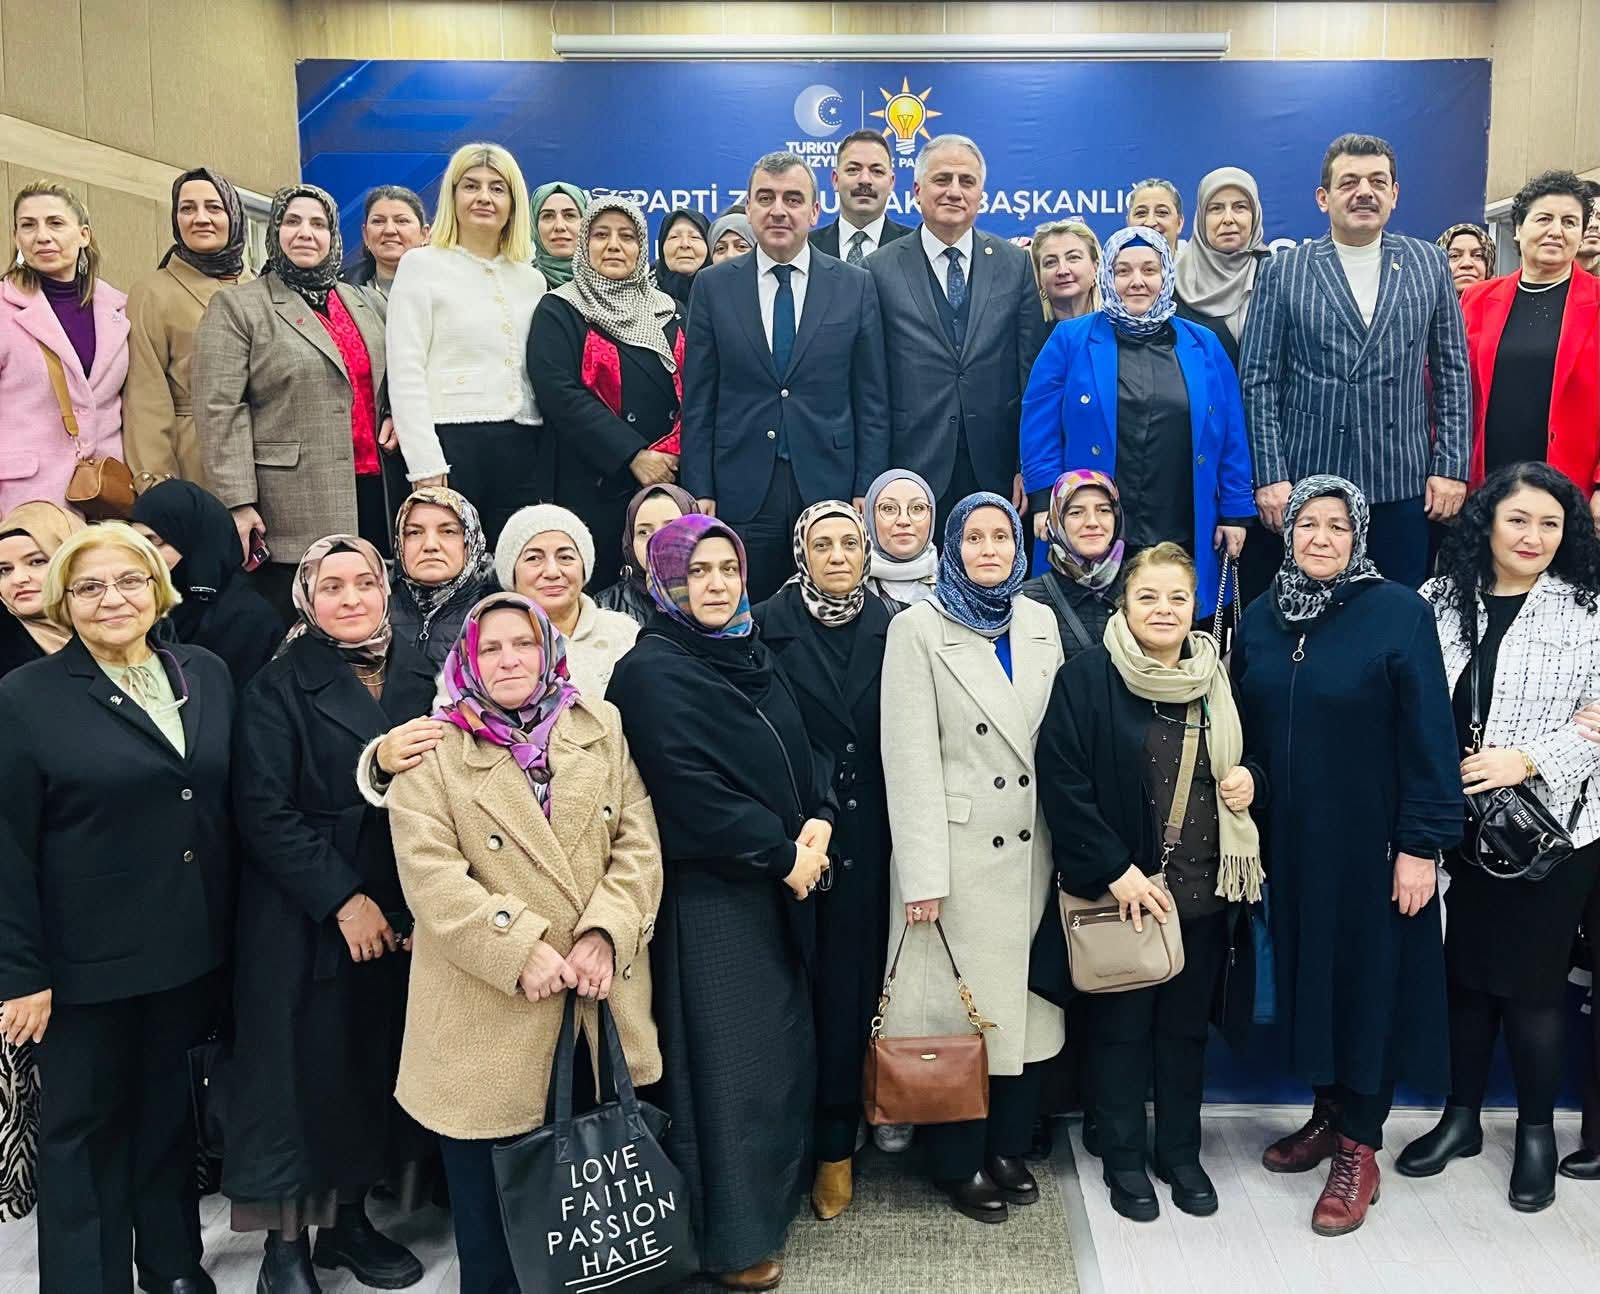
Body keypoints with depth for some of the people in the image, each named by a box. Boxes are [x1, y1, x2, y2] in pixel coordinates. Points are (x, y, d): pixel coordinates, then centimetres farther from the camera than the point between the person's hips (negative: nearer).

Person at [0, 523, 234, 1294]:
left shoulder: (208, 675, 3)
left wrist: (231, 924, 5)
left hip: (190, 947, 4)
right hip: (86, 959, -4)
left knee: (168, 1110, 19)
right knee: (85, 1124, 12)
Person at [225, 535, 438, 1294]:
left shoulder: (422, 676, 7)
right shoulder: (279, 686, -4)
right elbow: (263, 811, -11)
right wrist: (342, 898, -16)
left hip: (405, 913, 4)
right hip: (305, 918, -3)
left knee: (379, 1064, 10)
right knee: (306, 1067, 3)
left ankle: (350, 1220, 27)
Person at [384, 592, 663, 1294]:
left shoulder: (601, 727, 7)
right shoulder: (433, 752, -1)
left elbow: (638, 842, 2)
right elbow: (430, 874, -11)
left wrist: (605, 933, -12)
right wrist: (520, 949, -20)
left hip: (601, 1003, 3)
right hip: (490, 1013, -2)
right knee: (490, 1197, 9)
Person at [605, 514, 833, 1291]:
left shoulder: (753, 657, 11)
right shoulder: (651, 673, -13)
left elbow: (801, 752, 10)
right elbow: (691, 793, -20)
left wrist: (819, 822, -9)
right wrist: (784, 854, -15)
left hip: (778, 887, 8)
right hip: (709, 894, -8)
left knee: (783, 1048, 15)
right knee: (728, 1059, 2)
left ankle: (771, 1197, 34)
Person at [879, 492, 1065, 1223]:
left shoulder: (1041, 623, 9)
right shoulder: (918, 629, -4)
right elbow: (909, 757, -9)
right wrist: (922, 873, -14)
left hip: (1032, 845, 4)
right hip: (957, 846, -4)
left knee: (1026, 996, 11)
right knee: (956, 1001, 4)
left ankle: (1010, 1148, 28)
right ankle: (959, 1164, 20)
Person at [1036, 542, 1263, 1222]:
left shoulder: (1217, 679, 7)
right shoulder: (1086, 679, -9)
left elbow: (1244, 757, 20)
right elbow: (1061, 782, -14)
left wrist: (1248, 778, -4)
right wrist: (1115, 869, -17)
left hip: (1204, 887, 4)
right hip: (1120, 889, -4)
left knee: (1186, 1025, 15)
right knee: (1122, 1027, 8)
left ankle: (1181, 1152, 32)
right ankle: (1123, 1158, 25)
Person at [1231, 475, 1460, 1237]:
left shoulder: (1399, 613, -10)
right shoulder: (1260, 619, 5)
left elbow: (1428, 736, -12)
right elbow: (1244, 731, 9)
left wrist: (1421, 844, -14)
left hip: (1369, 842, -4)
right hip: (1288, 841, 5)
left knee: (1369, 977, 6)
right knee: (1306, 972, 14)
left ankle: (1359, 1146, 19)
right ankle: (1328, 1113, 32)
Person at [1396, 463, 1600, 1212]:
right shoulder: (1439, 600, 3)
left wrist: (1528, 761, -21)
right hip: (1459, 826, 3)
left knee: (1532, 980, 7)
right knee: (1463, 972, 13)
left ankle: (1537, 1131, 27)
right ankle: (1461, 1117, 30)